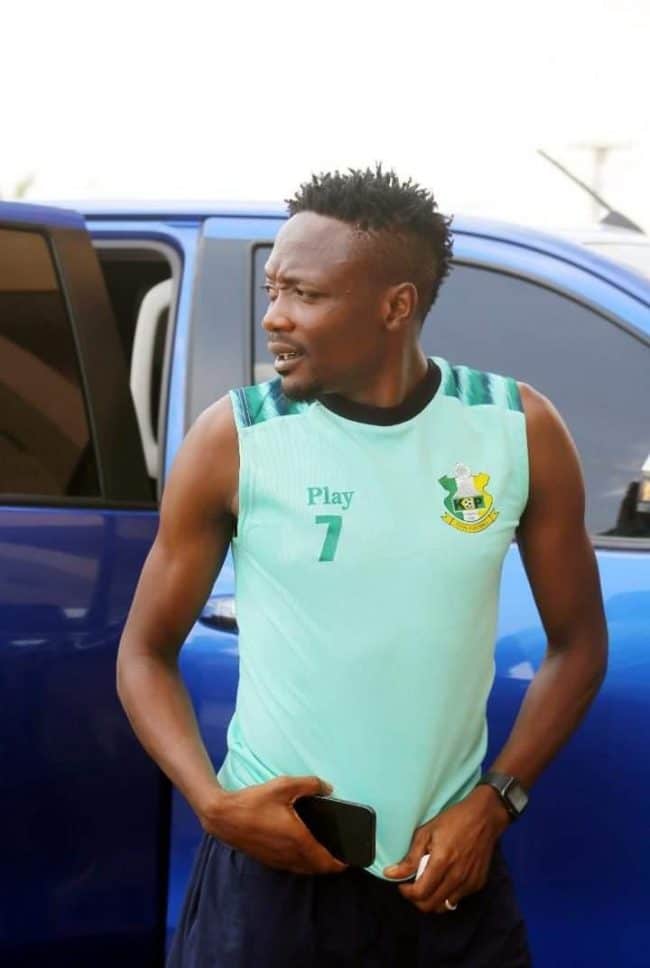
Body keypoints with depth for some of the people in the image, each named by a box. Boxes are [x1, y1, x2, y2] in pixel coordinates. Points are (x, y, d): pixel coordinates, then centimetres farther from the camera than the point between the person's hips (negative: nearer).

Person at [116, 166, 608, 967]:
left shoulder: (520, 432, -4)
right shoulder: (233, 440, -8)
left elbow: (577, 641, 5)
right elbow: (146, 652, 0)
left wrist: (493, 802, -6)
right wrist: (212, 803, -14)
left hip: (446, 867, 1)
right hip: (271, 866, -1)